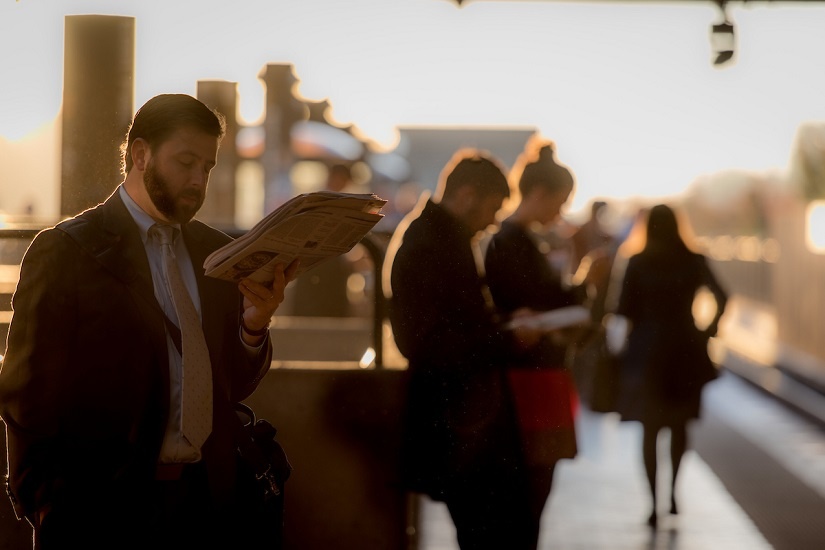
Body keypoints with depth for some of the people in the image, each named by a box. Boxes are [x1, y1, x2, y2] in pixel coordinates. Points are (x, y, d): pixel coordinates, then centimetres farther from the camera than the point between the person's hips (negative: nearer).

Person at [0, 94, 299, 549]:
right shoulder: (63, 251, -6)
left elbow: (236, 386, 12)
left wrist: (254, 324, -7)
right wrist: (48, 510, -8)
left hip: (207, 499, 5)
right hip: (104, 509, -5)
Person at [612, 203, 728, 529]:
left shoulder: (638, 263, -5)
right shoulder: (694, 261, -1)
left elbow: (624, 311, -6)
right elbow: (721, 298, -12)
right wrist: (709, 331, 0)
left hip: (647, 352, -1)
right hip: (685, 351, 2)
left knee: (649, 429, 4)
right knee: (679, 426, 19)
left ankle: (654, 505, -3)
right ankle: (673, 495, 15)